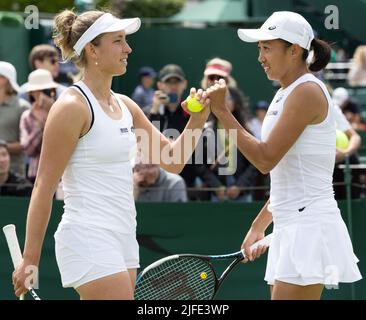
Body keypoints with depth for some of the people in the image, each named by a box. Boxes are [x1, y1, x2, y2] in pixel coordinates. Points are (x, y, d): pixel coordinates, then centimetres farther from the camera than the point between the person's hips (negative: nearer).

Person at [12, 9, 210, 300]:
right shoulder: (72, 106, -11)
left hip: (123, 240, 8)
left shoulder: (126, 106, 13)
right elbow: (44, 187, -11)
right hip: (89, 240, -8)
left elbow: (172, 160, 17)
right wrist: (30, 260, -13)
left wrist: (197, 120, 0)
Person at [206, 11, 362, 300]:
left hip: (309, 226, -10)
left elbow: (266, 159, -17)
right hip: (289, 228, 10)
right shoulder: (285, 94, 17)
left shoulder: (307, 92, -12)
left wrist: (221, 111, -14)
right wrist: (259, 225, 22)